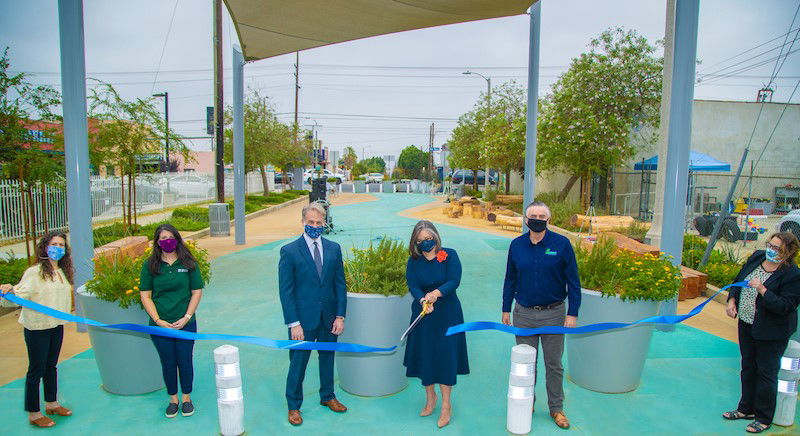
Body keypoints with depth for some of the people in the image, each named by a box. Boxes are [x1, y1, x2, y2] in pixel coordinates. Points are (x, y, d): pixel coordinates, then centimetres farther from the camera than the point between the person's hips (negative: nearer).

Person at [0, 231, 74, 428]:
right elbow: (19, 296, -24)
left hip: (57, 326, 7)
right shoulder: (34, 272, -16)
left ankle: (51, 403, 35)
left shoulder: (63, 272, 5)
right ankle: (33, 414, 18)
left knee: (51, 366, 19)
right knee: (36, 370, 4)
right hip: (37, 328, -7)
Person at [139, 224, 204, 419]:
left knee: (185, 361, 8)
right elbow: (145, 296, 1)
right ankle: (173, 399, 30)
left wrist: (186, 318, -7)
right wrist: (158, 320, -8)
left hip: (186, 323, 0)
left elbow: (197, 292, 1)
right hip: (160, 325, 1)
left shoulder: (188, 263, -1)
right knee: (168, 363, 11)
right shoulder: (150, 265, 0)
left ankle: (186, 398, 28)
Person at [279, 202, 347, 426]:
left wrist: (340, 316, -2)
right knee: (298, 362, 8)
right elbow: (286, 290, -10)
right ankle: (293, 406, 29)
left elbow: (340, 284, 3)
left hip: (329, 317, 4)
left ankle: (327, 396, 40)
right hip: (303, 318, -3)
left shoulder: (334, 248, 2)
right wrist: (293, 323, -13)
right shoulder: (289, 251, -9)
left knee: (328, 358, 19)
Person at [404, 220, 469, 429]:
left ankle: (446, 404, 12)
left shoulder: (449, 255, -7)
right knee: (424, 355, 8)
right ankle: (430, 397, 30)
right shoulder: (413, 261, 0)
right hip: (423, 313, 3)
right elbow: (412, 286, -11)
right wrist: (423, 300, -31)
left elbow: (454, 281, -16)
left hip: (447, 313, -2)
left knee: (446, 355, -3)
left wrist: (437, 293, -33)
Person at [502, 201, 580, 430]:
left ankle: (556, 408, 28)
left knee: (554, 364, 10)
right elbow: (510, 279, 9)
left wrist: (572, 313, -8)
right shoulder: (516, 245, 0)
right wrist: (506, 309, 9)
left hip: (553, 314, -2)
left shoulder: (562, 244, -8)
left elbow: (573, 280, -4)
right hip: (524, 313, 2)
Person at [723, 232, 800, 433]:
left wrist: (762, 289, -32)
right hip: (746, 324, 7)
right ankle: (746, 409, 35)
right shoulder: (757, 257, -1)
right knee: (748, 367, 19)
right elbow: (739, 279, 11)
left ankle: (764, 419, 21)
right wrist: (732, 300, 0)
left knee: (766, 372, 5)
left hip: (771, 332, -7)